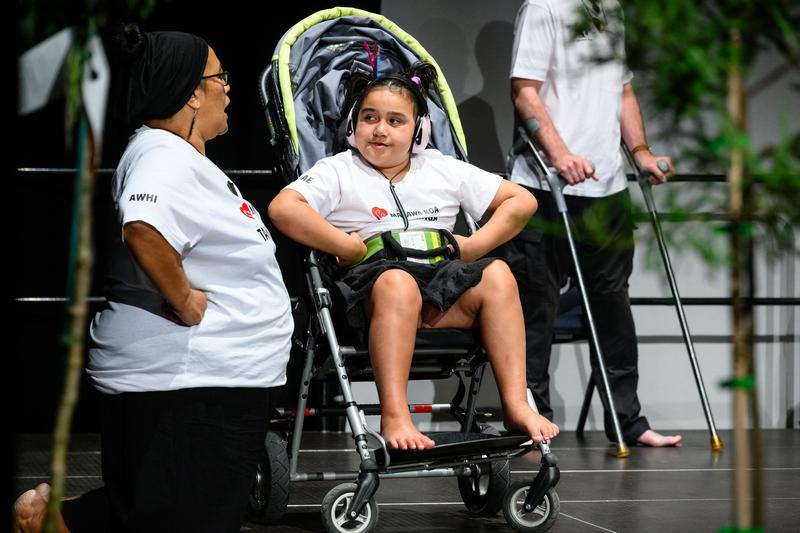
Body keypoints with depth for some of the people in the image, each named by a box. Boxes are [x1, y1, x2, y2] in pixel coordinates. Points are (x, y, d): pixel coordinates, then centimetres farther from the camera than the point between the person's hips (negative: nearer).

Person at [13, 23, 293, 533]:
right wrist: (183, 301, -26)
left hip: (212, 378, 11)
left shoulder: (182, 156, 15)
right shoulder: (165, 158, -17)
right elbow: (145, 229, -37)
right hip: (185, 383, -11)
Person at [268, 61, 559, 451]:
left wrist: (473, 246, 7)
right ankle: (394, 418, -45)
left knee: (496, 275, -25)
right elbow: (283, 208, -8)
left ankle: (516, 405, -28)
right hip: (371, 283, -4)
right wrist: (352, 249, -11)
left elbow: (521, 201, 22)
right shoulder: (338, 172, 11)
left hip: (445, 279, 4)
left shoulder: (443, 170, 22)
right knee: (397, 283, -39)